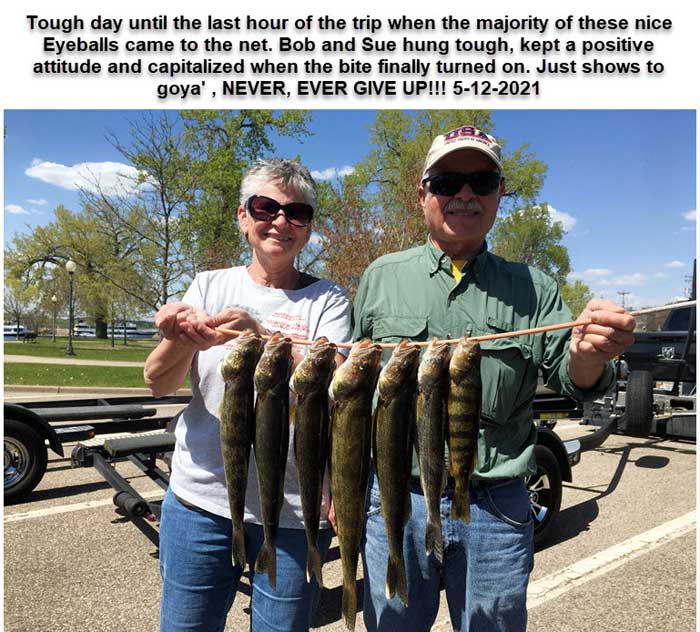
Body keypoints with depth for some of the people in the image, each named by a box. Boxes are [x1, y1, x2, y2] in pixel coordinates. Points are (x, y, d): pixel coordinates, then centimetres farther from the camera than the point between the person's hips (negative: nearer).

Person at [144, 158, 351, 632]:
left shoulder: (328, 300, -2)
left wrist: (258, 336, -32)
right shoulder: (210, 286, 4)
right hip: (201, 500, 2)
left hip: (296, 510, -1)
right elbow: (159, 384, -3)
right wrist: (182, 340, -26)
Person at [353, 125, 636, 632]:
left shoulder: (534, 288, 3)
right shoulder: (381, 276, 2)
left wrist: (589, 354, -28)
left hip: (498, 509, 1)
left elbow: (569, 376, -4)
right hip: (396, 499, 0)